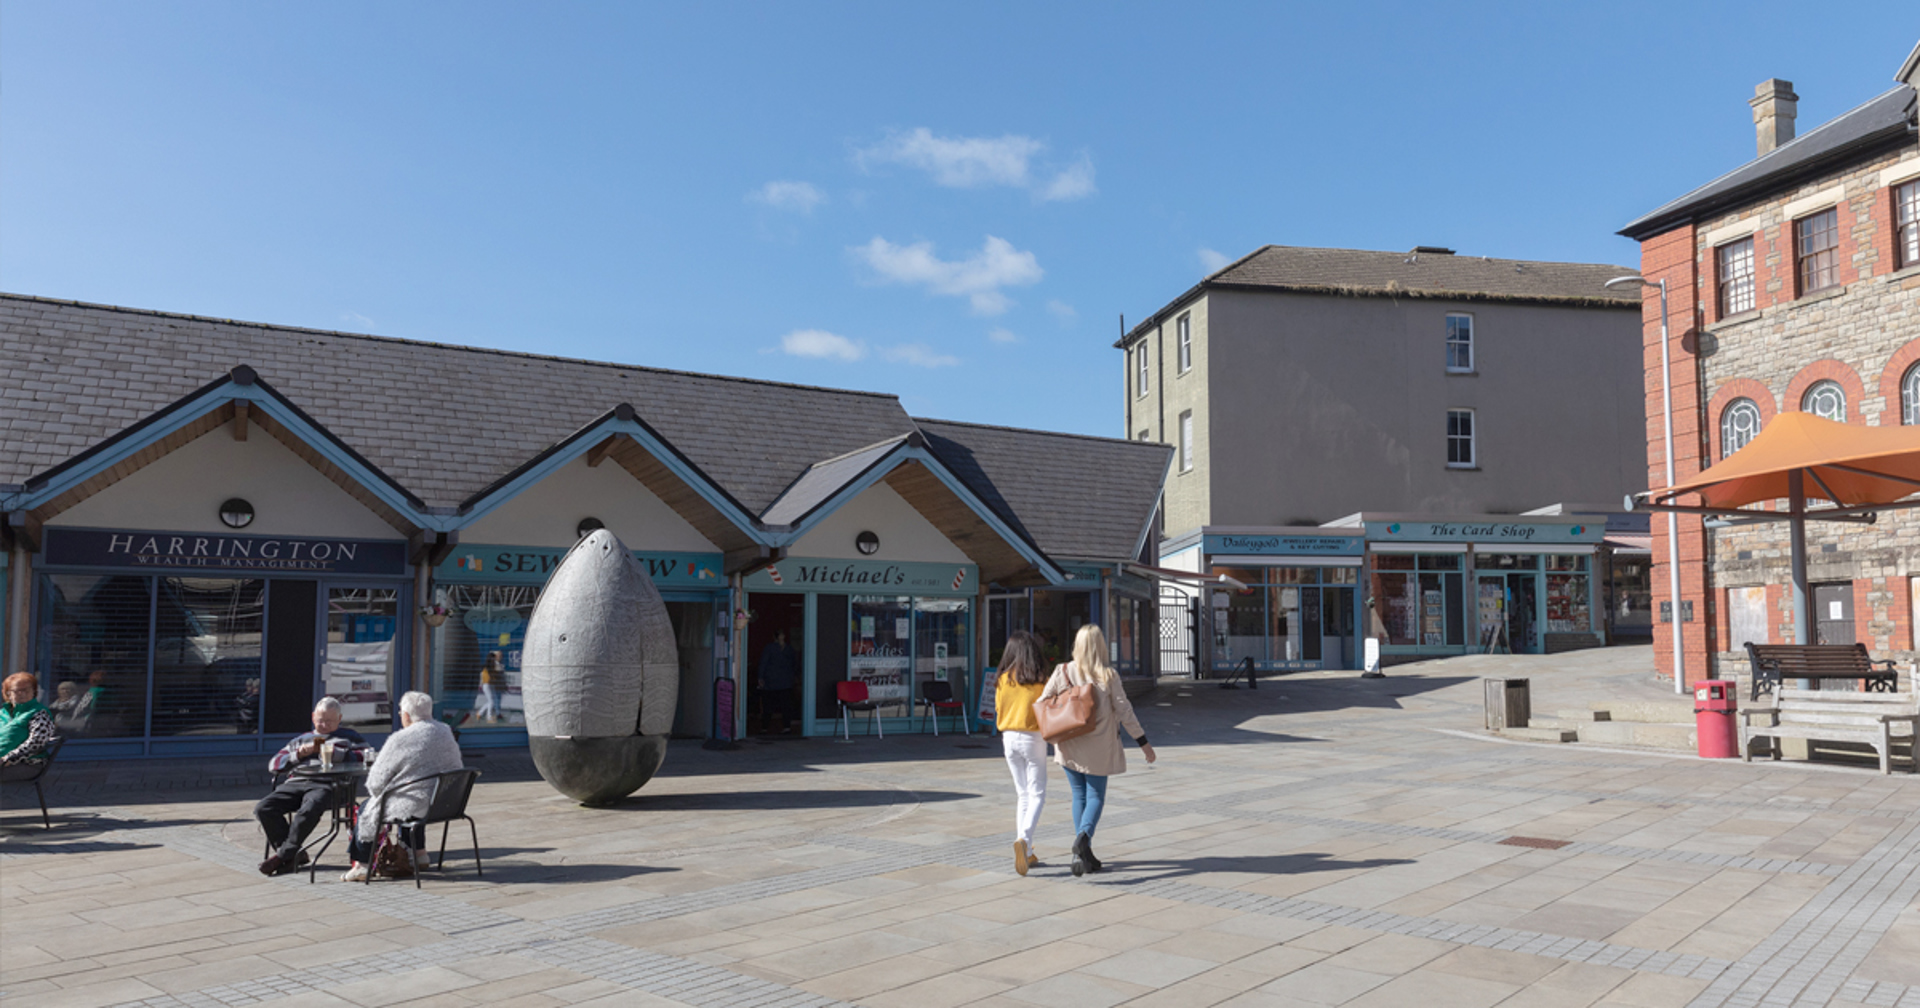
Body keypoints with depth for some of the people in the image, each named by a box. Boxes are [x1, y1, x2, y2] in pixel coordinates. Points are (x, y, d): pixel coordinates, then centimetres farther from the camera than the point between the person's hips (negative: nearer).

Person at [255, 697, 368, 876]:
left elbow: (365, 757, 3)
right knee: (263, 809, -21)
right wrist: (298, 754, 6)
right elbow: (273, 764, 23)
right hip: (294, 782, 5)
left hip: (325, 784, -5)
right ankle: (294, 855, -14)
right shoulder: (302, 739, 34)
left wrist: (334, 753, -6)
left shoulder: (348, 736, 22)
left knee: (308, 811, -36)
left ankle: (283, 855, -15)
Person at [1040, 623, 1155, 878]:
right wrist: (1143, 742, 0)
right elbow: (1124, 711, -7)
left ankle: (1083, 856, 10)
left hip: (1069, 747, 2)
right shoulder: (1108, 676, -8)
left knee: (1079, 797, 13)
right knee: (1095, 797, 9)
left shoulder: (1063, 672, -4)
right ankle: (1083, 836, -18)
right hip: (1098, 748, -2)